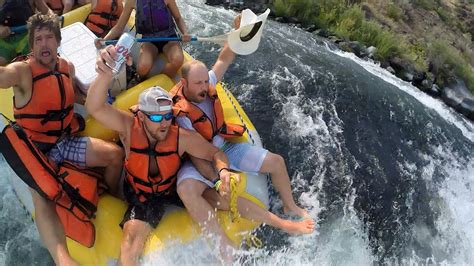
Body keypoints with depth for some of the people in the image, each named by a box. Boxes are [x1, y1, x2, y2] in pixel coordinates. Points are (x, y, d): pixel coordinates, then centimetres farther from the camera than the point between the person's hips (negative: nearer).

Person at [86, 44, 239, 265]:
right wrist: (105, 74, -62)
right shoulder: (129, 127, -24)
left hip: (176, 189, 1)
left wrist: (223, 170, -35)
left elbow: (215, 153, -11)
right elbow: (95, 108, -42)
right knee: (133, 234, -29)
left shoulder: (182, 137, -23)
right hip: (141, 197, -1)